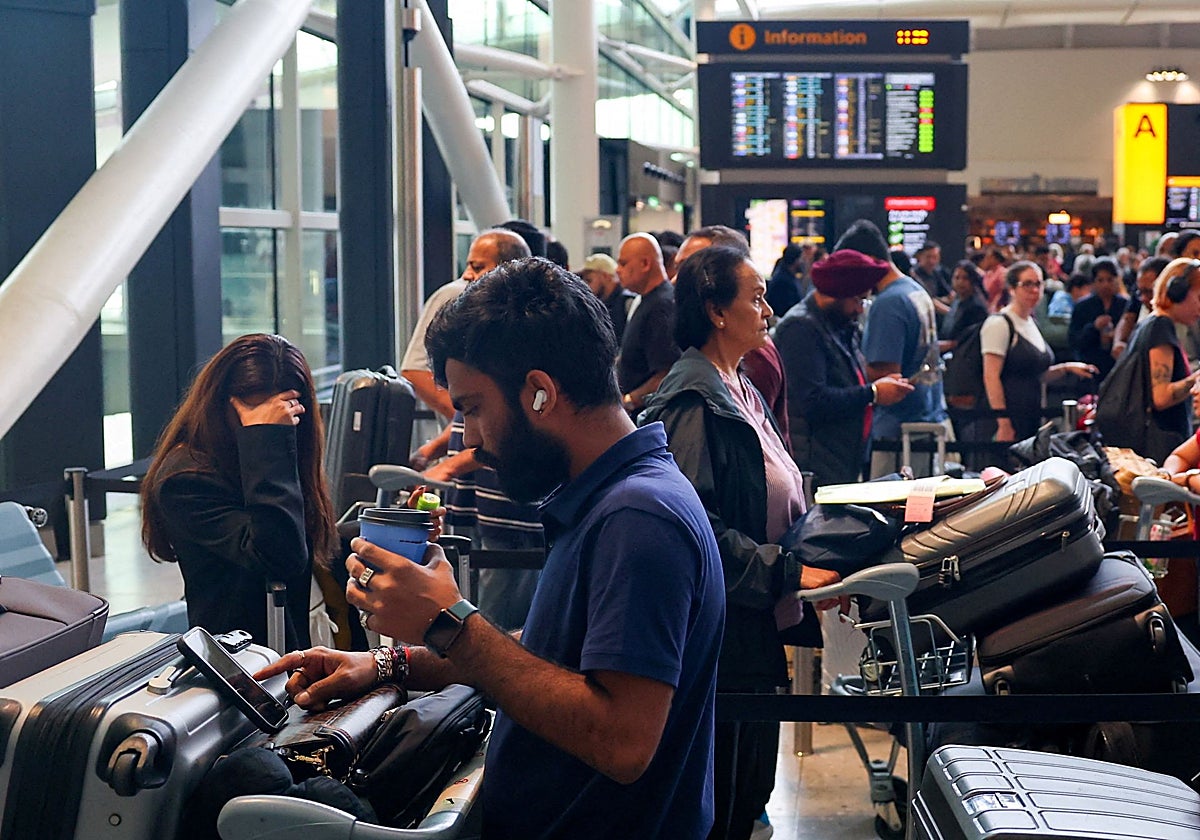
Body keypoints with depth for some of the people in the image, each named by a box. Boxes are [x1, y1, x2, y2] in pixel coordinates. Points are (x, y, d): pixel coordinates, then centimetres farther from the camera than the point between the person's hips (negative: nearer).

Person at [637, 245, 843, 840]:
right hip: (718, 633, -10)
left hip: (753, 626, 10)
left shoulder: (739, 390, 13)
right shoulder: (693, 400, -17)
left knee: (749, 788, 18)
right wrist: (786, 573, -22)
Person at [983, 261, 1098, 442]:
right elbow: (991, 377, -16)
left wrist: (1066, 368, 11)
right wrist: (1003, 424, -21)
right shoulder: (999, 324, -9)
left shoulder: (1031, 323, 18)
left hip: (1032, 417, 8)